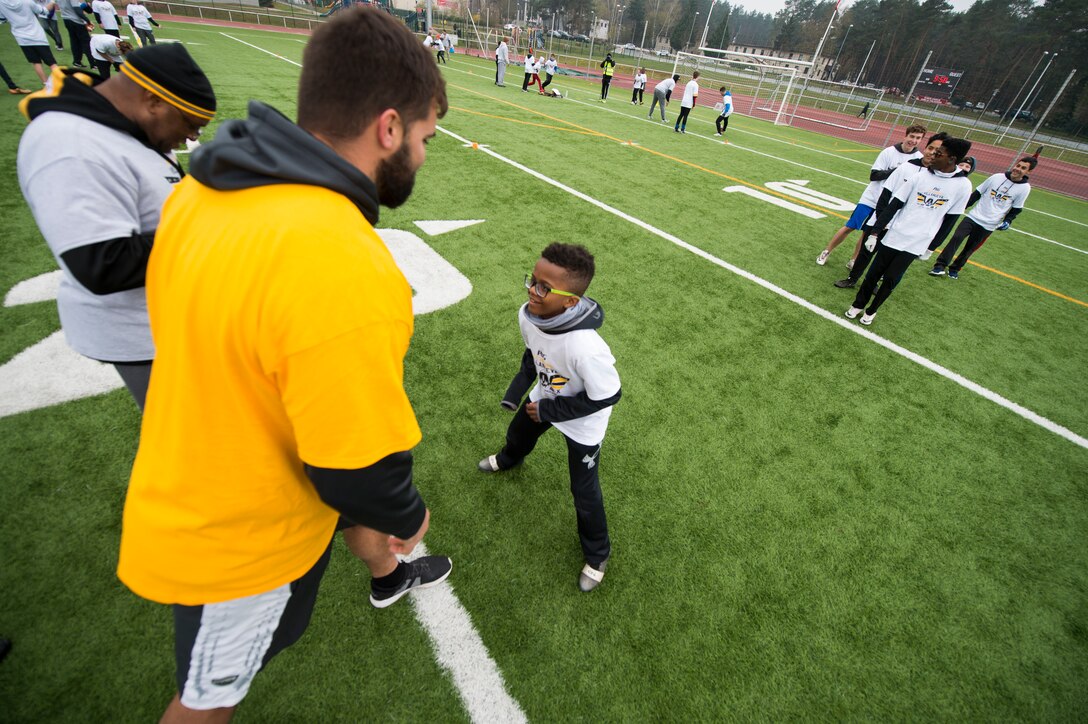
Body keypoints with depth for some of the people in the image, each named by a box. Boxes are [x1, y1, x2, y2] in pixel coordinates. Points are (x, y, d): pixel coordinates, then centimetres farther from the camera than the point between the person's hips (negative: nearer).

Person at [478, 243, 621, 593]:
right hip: (544, 398, 7)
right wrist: (517, 388, -9)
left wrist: (550, 411, -23)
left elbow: (606, 397, -28)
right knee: (517, 435, 33)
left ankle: (597, 554, 37)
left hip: (582, 423, -6)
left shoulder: (586, 347, -45)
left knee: (584, 492, 7)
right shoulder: (527, 315, -24)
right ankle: (509, 459, 72)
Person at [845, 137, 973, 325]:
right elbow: (894, 205, -2)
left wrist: (931, 247, 6)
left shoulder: (962, 186, -4)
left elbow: (950, 219, 3)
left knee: (890, 279, 0)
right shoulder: (920, 176, -3)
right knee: (874, 273, 5)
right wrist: (875, 232, -5)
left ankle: (871, 310, 19)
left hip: (916, 244, -1)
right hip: (894, 236, 1)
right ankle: (858, 305, 23)